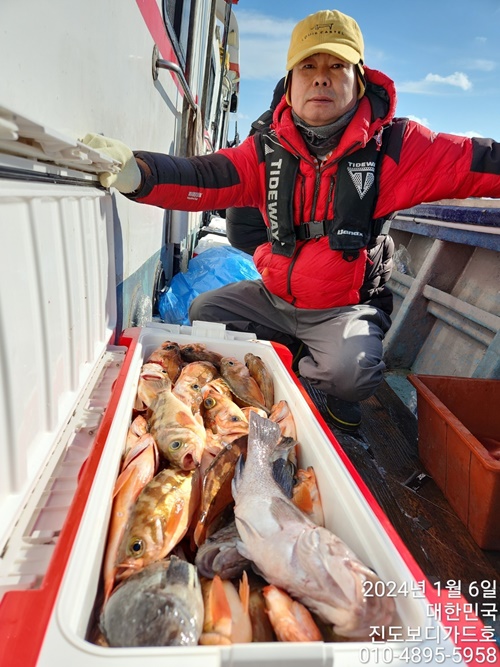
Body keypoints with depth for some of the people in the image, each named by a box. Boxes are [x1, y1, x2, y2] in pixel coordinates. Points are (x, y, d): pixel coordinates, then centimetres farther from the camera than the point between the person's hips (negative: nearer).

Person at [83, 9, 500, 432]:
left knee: (351, 371, -30)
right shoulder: (269, 151, -2)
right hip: (274, 297, 4)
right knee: (203, 312, 5)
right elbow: (204, 178, -15)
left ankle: (338, 395, 10)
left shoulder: (393, 145, -8)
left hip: (346, 308, -3)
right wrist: (136, 172, -33)